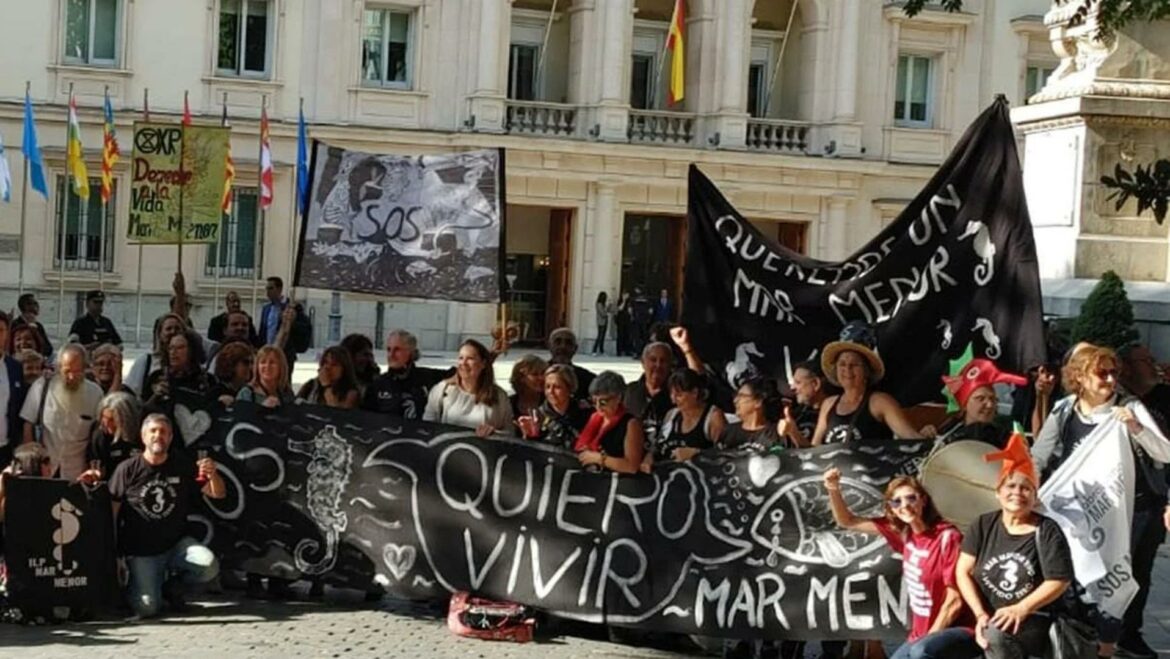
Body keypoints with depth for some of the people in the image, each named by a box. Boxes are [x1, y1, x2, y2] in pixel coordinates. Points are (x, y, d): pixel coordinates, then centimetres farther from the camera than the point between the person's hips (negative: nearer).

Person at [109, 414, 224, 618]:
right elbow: (111, 512, -5)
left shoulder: (183, 467, 4)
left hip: (177, 544, 2)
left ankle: (174, 582, 7)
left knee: (209, 566, -26)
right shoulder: (127, 470, -5)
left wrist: (213, 475, -20)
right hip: (141, 552, -2)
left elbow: (218, 494, 0)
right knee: (147, 608, -16)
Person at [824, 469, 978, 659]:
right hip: (922, 635, 8)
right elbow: (847, 521, 10)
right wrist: (833, 489, -8)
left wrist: (928, 638, -12)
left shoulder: (947, 537, -17)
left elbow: (955, 601, -16)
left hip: (960, 631, -8)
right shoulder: (902, 532, 3)